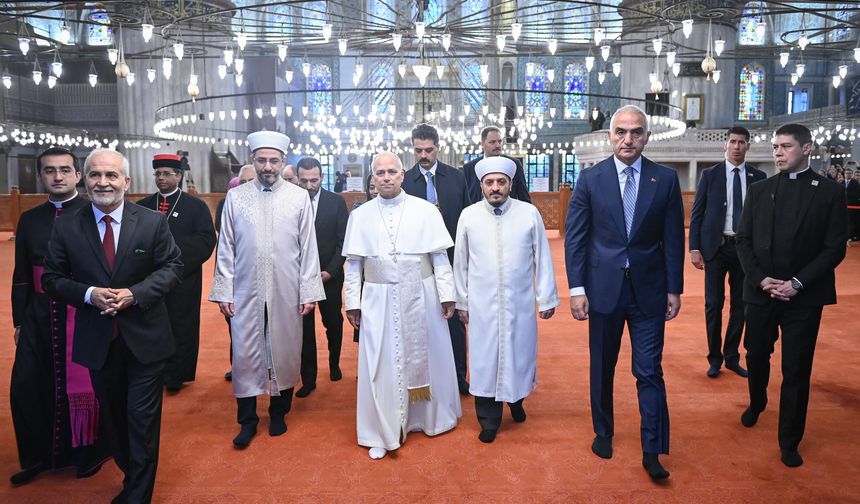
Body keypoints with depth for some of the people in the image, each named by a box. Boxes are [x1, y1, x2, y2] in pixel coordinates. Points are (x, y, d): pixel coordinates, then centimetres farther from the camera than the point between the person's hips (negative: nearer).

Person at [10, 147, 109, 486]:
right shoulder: (29, 220, 10)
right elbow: (21, 276, 13)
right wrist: (18, 320, 13)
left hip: (85, 313, -5)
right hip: (39, 316, 5)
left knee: (84, 385, 5)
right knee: (26, 386, 8)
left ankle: (90, 452, 26)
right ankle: (39, 456, 29)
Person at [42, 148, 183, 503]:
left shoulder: (153, 222, -5)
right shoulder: (66, 228, -2)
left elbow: (172, 267, -4)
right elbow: (52, 278, 2)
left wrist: (135, 293, -18)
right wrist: (89, 294, -17)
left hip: (145, 338, -2)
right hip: (98, 341, 2)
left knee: (143, 421, 4)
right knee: (113, 418, 18)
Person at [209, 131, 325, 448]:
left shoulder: (299, 197, 1)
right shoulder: (235, 197, 3)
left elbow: (308, 248, 0)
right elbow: (226, 249, 4)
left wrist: (309, 292, -3)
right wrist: (223, 292, 0)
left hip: (286, 293, 0)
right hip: (246, 293, 1)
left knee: (285, 353, 9)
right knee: (245, 355, 5)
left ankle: (278, 414, 29)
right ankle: (247, 420, 21)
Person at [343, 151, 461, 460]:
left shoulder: (425, 210, 0)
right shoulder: (359, 216, 3)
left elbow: (440, 257, 0)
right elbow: (353, 264, 4)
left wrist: (447, 295, -3)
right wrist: (352, 302, 1)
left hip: (421, 297, 0)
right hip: (379, 300, 0)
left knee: (425, 358, 12)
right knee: (381, 365, 3)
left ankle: (430, 417, 34)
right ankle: (382, 433, 16)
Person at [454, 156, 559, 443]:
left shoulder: (529, 213, -4)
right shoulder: (468, 216, -1)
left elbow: (543, 258, 0)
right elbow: (460, 263, 4)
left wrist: (547, 298, 0)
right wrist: (462, 301, 7)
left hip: (520, 302, 0)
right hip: (482, 304, 0)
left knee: (519, 352, 12)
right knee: (485, 357, 6)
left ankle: (516, 398, 41)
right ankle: (488, 419, 22)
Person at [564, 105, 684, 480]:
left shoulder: (666, 179, 0)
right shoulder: (591, 178, -3)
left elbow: (673, 238, 2)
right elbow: (575, 237, -3)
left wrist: (675, 289, 0)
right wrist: (577, 288, -8)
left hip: (649, 289, 0)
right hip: (604, 287, 0)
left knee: (649, 371, 3)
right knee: (602, 368, 14)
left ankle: (652, 452, 15)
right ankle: (603, 432, 34)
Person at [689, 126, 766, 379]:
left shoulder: (758, 177, 4)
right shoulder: (710, 175, 1)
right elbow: (696, 213, 0)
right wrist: (694, 248, -7)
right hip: (716, 246, -2)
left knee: (740, 305, 9)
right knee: (714, 304, 3)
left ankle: (732, 357, 23)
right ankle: (715, 358, 17)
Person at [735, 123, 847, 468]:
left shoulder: (829, 192, -2)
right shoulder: (759, 190, 6)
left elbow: (835, 248, -5)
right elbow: (744, 240, 5)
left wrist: (797, 283, -14)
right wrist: (761, 279, -9)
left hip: (804, 297, -2)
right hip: (761, 293, 3)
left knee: (796, 371, 4)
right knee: (756, 356, 16)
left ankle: (789, 442, 19)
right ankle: (756, 403, 45)